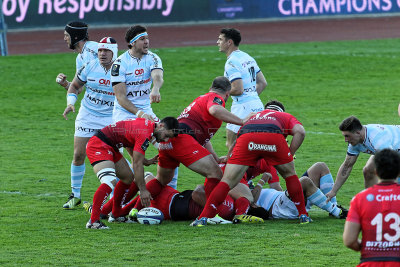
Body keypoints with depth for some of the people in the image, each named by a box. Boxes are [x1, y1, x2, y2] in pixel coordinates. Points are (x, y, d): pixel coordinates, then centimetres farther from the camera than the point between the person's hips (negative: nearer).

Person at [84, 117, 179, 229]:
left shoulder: (148, 125, 8)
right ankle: (93, 221, -31)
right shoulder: (145, 134, -22)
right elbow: (137, 164, -21)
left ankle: (115, 214, 28)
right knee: (110, 182, -26)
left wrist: (145, 161, 21)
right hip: (98, 145, -11)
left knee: (128, 177, 19)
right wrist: (143, 190, -17)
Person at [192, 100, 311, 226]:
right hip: (273, 135, -1)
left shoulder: (253, 117, 46)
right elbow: (300, 131, 15)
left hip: (246, 136, 1)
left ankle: (203, 218, -5)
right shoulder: (287, 117, 37)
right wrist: (290, 154, 20)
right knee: (290, 174, 24)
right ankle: (303, 215, 22)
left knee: (227, 181, 5)